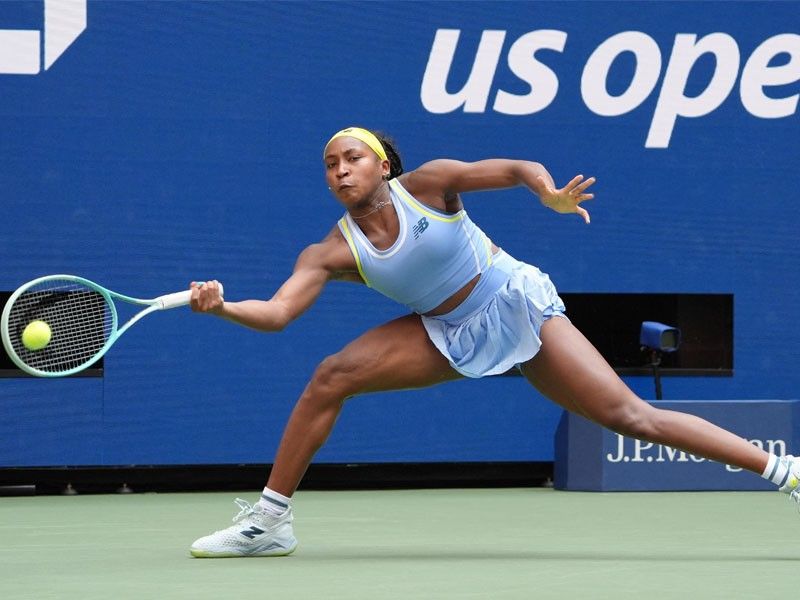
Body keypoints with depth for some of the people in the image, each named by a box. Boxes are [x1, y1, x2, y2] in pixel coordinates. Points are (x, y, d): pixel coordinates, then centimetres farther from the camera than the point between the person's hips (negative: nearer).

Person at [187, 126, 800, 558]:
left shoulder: (426, 184, -17)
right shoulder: (332, 252, -10)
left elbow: (516, 168, -15)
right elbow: (276, 312, -19)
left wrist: (550, 194, -37)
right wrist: (222, 306, -39)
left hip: (517, 304, -4)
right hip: (447, 334, 4)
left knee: (631, 416, -13)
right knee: (331, 377, -14)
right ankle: (270, 520, -5)